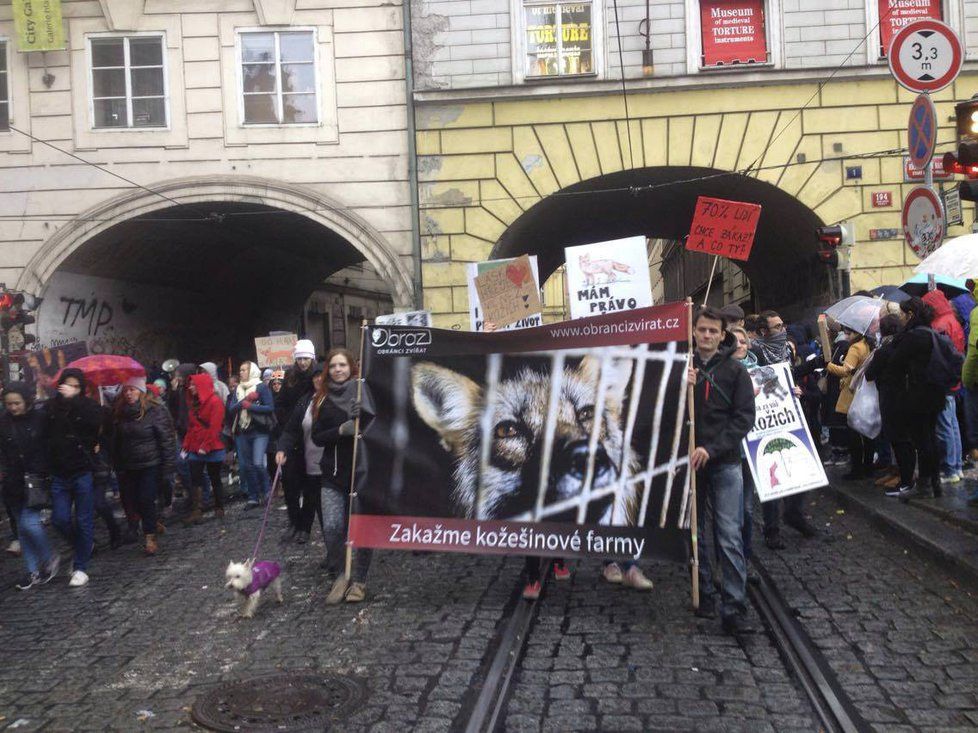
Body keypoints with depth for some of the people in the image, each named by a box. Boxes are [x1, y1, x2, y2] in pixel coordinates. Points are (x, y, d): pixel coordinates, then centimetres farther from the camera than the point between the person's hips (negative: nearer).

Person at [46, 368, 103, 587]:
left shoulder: (88, 406, -5)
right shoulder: (51, 407, 1)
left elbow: (95, 420, -26)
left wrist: (74, 398, -27)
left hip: (83, 474, -3)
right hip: (59, 475, 3)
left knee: (83, 521, 3)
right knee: (59, 519, 2)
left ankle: (80, 568, 15)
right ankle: (84, 545, 31)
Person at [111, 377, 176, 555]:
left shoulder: (154, 411, -12)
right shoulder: (119, 413, 4)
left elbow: (167, 439, -12)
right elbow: (116, 442, 13)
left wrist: (168, 466, -15)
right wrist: (118, 466, 11)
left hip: (151, 466, -5)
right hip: (128, 467, 5)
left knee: (146, 501, -8)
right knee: (130, 501, 3)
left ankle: (150, 537, 4)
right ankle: (151, 526, 26)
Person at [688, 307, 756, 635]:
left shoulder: (735, 370, 0)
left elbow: (744, 417, -5)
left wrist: (711, 448, -15)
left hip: (724, 463, -2)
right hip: (689, 462, 2)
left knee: (730, 536, -7)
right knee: (696, 534, 11)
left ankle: (734, 610, -6)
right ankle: (704, 596, 24)